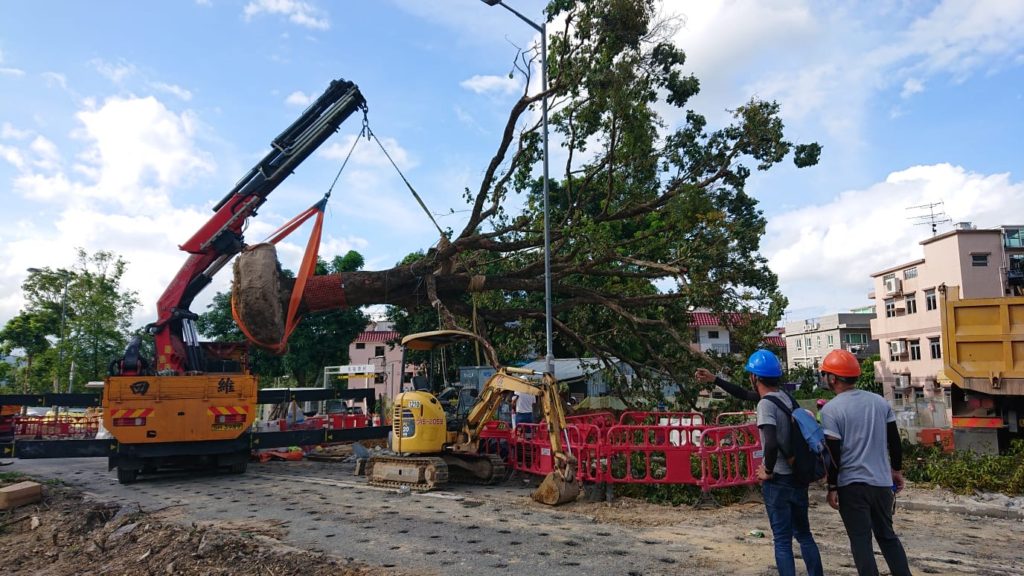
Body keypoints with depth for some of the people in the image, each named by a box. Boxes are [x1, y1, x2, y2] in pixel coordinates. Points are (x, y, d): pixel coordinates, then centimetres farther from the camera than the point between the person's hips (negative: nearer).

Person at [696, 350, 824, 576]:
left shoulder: (765, 404, -18)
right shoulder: (784, 396, 8)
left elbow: (771, 444, -32)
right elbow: (744, 394, 21)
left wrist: (768, 471, -16)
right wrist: (714, 379, 23)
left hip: (778, 480, -8)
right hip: (797, 476, 8)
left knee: (782, 541, 2)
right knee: (804, 534, 19)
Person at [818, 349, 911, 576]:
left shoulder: (831, 409, -13)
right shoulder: (879, 401, 3)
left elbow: (833, 453, -12)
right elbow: (894, 441, 9)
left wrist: (832, 487, -4)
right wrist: (896, 470, 22)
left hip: (851, 485, -5)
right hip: (881, 481, 6)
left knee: (861, 541, 4)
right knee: (887, 535, 20)